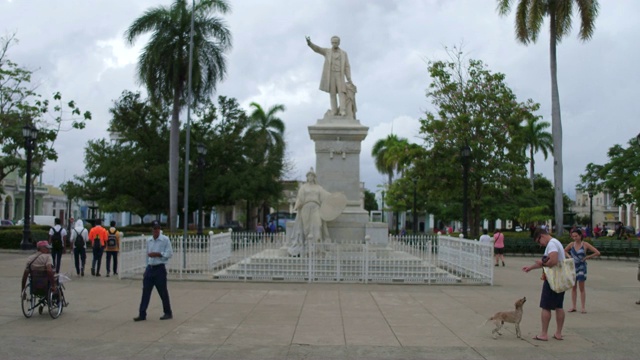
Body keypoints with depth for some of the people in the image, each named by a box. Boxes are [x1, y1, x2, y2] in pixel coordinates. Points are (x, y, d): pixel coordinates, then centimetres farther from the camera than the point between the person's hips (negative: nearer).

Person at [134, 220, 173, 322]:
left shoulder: (165, 240, -6)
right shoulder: (148, 240, 11)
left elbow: (170, 253, -11)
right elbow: (148, 254, 18)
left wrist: (158, 254, -19)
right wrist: (147, 266, 15)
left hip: (160, 268, -5)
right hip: (149, 268, 5)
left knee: (163, 292, 3)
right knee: (145, 292, 2)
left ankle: (168, 313, 17)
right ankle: (142, 314, 6)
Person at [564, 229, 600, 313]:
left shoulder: (585, 245, -8)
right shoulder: (571, 244, 1)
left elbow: (597, 253, -9)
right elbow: (565, 251, 19)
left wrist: (587, 257, -8)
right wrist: (569, 256, 2)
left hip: (581, 267, -3)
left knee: (581, 288, -1)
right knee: (573, 287, 7)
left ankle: (583, 308, 4)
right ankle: (574, 307, 13)